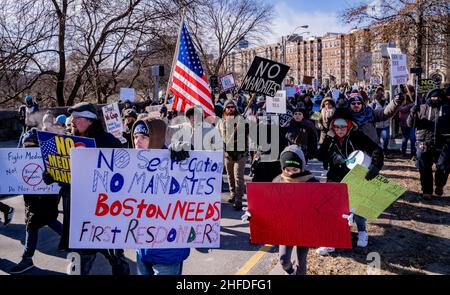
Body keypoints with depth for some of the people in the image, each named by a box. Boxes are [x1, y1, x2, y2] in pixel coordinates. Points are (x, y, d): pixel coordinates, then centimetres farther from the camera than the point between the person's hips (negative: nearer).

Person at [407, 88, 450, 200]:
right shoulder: (422, 108, 7)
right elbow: (411, 124, 1)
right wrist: (413, 113, -16)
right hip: (424, 144, 0)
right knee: (425, 169, 5)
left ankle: (439, 186, 25)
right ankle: (427, 191, 17)